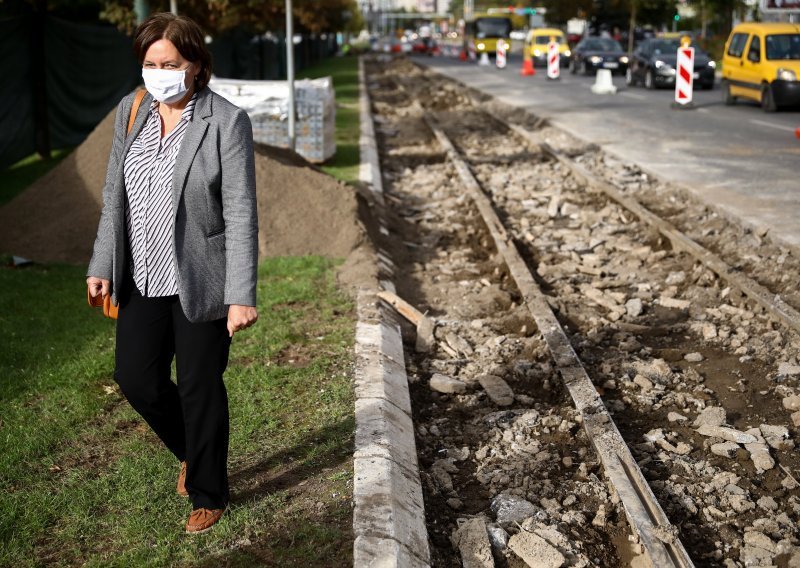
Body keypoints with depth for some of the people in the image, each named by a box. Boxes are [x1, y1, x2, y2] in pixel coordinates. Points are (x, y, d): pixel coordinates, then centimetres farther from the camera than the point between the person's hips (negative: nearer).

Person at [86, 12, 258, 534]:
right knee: (136, 377, 10)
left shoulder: (227, 121, -14)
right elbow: (115, 195, 11)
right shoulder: (131, 110, 3)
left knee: (201, 389, 6)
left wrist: (241, 296, -18)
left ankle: (208, 494, 28)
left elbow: (241, 215, -15)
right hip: (144, 280, 5)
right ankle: (192, 453, 39)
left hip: (200, 282, -5)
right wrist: (102, 265, 9)